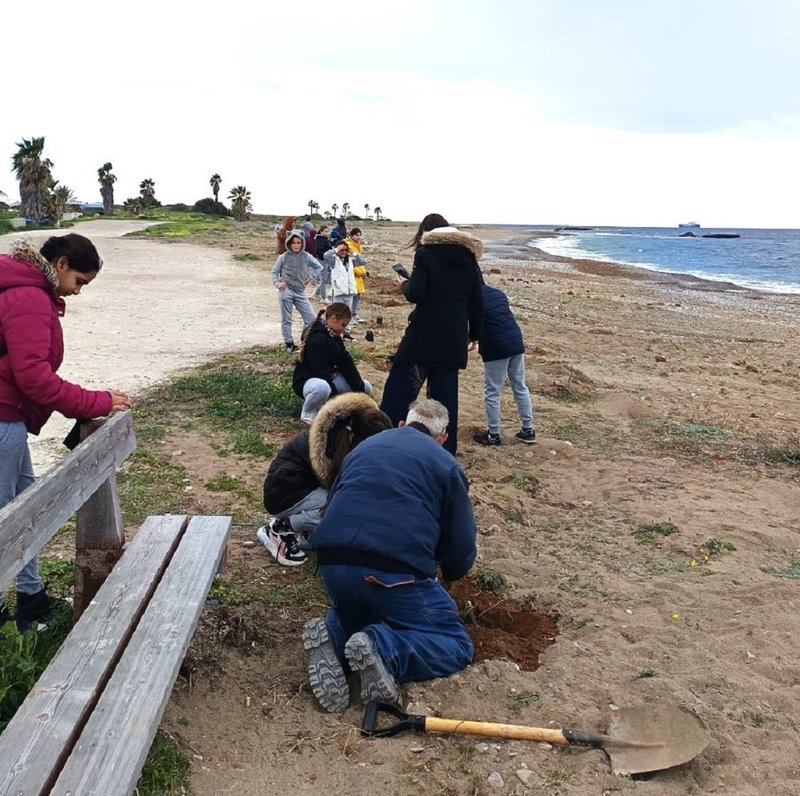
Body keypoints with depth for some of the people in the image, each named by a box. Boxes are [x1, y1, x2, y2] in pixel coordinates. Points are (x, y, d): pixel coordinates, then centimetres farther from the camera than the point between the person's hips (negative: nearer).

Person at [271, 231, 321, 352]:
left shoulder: (306, 256, 1)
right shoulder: (284, 257, -4)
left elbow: (319, 267, 13)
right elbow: (274, 271, 4)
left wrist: (311, 276, 3)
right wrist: (276, 282, -12)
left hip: (300, 292, 2)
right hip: (286, 291, -2)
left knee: (311, 319, -1)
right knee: (286, 319, 5)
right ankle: (289, 343, 15)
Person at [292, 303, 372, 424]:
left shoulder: (334, 337, 4)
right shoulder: (317, 340, -24)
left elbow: (346, 363, 0)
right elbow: (321, 372, -28)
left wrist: (359, 388, -8)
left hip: (328, 378, 9)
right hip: (307, 381, -9)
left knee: (366, 387, 1)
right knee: (322, 388, -46)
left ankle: (324, 403, 8)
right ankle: (307, 412, -12)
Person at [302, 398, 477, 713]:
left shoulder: (364, 446, 25)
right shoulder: (446, 465, 12)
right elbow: (462, 546, 11)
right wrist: (449, 573, 35)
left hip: (332, 563, 5)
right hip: (395, 569, -5)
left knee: (353, 609, 37)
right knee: (457, 646, 11)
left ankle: (332, 636, 2)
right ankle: (382, 648, -16)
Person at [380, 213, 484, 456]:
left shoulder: (425, 252, -5)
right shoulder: (468, 257, 10)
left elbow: (416, 295, -12)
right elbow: (478, 302, 11)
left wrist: (404, 284, 9)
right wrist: (474, 335, 20)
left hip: (425, 332, -5)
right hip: (454, 336, 5)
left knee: (401, 384, 4)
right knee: (445, 391, 10)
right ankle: (445, 449, 14)